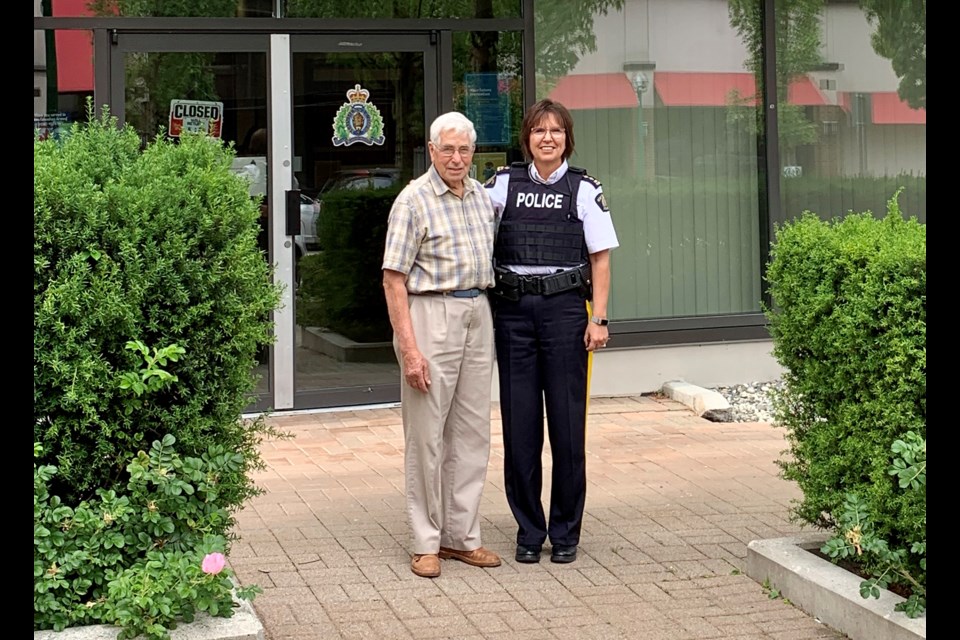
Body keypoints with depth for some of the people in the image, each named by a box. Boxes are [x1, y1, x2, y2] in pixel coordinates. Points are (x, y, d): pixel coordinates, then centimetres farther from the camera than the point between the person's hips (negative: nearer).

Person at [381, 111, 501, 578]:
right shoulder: (414, 200, -8)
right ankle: (426, 543, 6)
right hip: (430, 315, -7)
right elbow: (393, 280, -11)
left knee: (471, 431, 9)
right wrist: (409, 349, -18)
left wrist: (484, 311, 11)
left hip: (477, 315, 7)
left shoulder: (482, 196, 12)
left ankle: (461, 535, 17)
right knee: (426, 434, -2)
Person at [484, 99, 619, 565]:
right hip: (513, 311, 2)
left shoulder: (584, 190, 3)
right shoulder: (503, 185, 8)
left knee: (567, 421, 1)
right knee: (519, 421, 3)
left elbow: (600, 259, 2)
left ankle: (565, 532, 13)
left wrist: (598, 318, -5)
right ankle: (529, 530, 15)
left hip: (564, 309, -2)